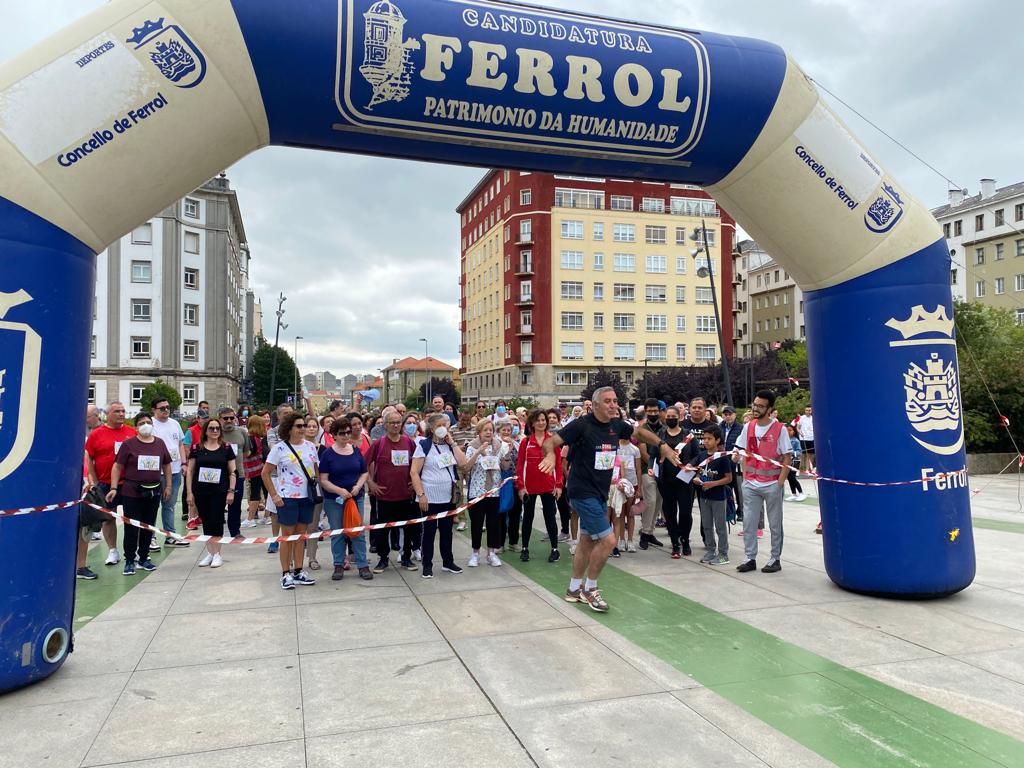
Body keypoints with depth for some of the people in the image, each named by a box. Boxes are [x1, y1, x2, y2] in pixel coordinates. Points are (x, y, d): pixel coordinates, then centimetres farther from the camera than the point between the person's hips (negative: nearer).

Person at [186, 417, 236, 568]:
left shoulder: (226, 448, 2)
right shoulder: (197, 448, 4)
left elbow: (232, 472, 3)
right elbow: (190, 471, 6)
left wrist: (231, 491, -4)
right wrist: (189, 492, 1)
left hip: (219, 492, -1)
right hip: (200, 492, 2)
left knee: (216, 521, -3)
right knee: (206, 521, 8)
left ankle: (217, 554, 8)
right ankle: (209, 553, 19)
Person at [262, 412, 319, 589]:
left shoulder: (310, 446, 6)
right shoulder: (279, 448, -7)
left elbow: (316, 470, 16)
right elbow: (265, 473, -5)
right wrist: (274, 495, -9)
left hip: (307, 497, 4)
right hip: (287, 498, -4)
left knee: (300, 535, 12)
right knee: (287, 536, 3)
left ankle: (298, 571, 21)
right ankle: (286, 574, 12)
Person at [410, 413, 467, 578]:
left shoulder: (450, 445, 9)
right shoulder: (423, 445, -7)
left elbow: (463, 463, -4)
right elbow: (414, 472, -11)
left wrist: (453, 443, -6)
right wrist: (421, 495, -17)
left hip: (448, 497, 5)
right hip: (430, 497, -5)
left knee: (446, 530, 14)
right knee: (429, 531, 4)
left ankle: (448, 562, 26)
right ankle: (427, 565, 15)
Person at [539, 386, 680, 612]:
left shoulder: (616, 425, 1)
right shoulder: (582, 425, -18)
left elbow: (640, 431, 21)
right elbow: (550, 441, -21)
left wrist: (662, 445, 11)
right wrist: (551, 455, -43)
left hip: (600, 493, 8)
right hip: (583, 492, -8)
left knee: (587, 541, 17)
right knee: (608, 540, -11)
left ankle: (574, 589, 32)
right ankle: (589, 588, 8)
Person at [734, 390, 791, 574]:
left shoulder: (779, 429, -8)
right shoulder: (748, 427, 5)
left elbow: (787, 458, -6)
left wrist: (780, 482, -11)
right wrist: (745, 476, 5)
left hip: (772, 485, -4)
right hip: (750, 484, 4)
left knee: (775, 524, 7)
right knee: (748, 522, 4)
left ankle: (775, 559, 18)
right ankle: (750, 558, 13)